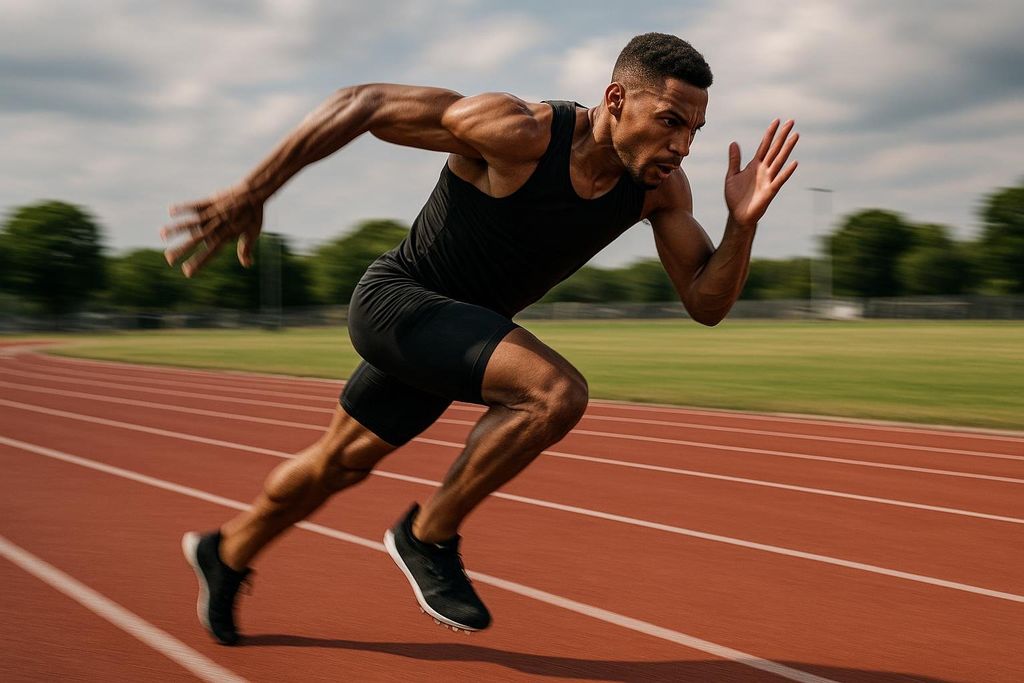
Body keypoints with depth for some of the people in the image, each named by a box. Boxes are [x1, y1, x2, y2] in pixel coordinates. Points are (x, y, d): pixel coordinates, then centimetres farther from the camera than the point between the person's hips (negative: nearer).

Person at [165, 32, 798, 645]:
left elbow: (707, 303, -9)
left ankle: (227, 554, 50)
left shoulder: (661, 187, -12)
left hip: (463, 328, 7)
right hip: (395, 300, -7)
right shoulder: (519, 133, -30)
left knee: (342, 463, 23)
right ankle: (428, 534, -7)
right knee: (557, 393, -28)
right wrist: (252, 193, -22)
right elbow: (360, 103, -23)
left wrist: (743, 223, -28)